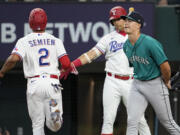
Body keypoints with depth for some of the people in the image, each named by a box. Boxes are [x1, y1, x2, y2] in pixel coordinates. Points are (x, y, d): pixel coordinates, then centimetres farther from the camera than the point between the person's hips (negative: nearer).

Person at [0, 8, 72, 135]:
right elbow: (66, 63, -2)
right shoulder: (56, 41, 9)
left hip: (34, 84, -1)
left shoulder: (24, 41, 2)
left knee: (38, 125, 9)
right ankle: (54, 109, -29)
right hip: (52, 83, 1)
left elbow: (14, 58, -15)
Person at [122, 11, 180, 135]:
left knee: (167, 121, 5)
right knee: (132, 121, -5)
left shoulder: (150, 43, -22)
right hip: (137, 84, 6)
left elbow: (165, 66, -20)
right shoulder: (126, 46, 1)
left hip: (156, 84, -6)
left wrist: (166, 82, -6)